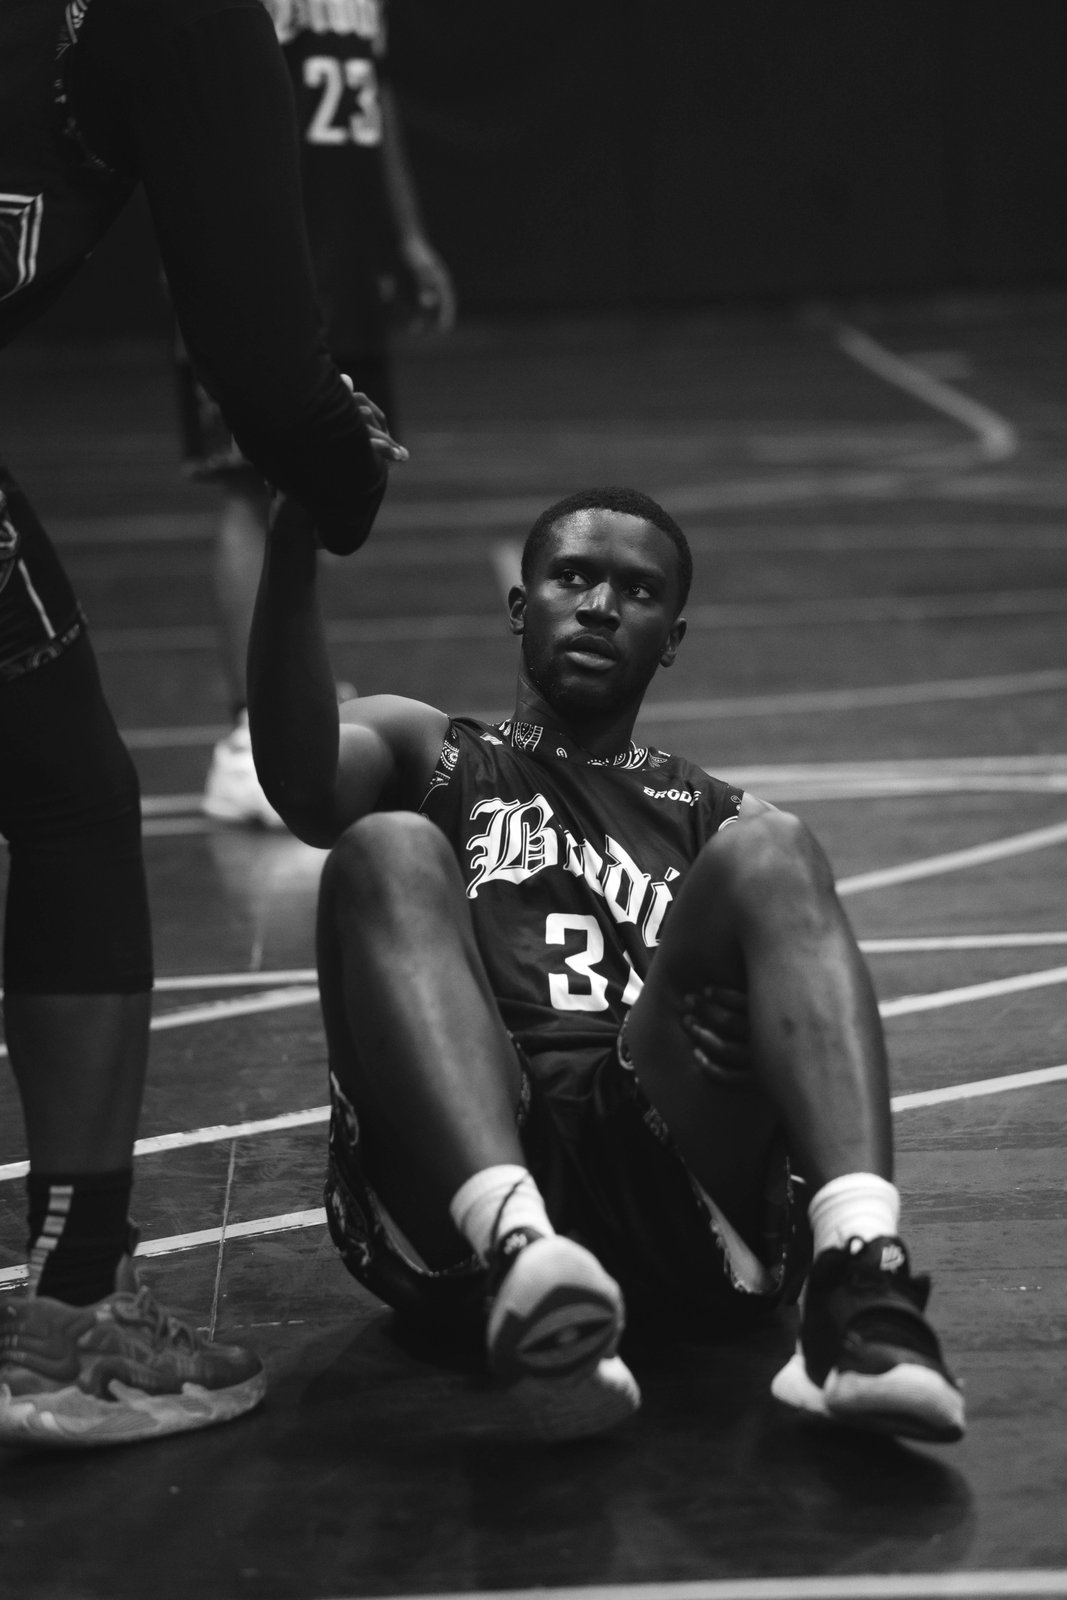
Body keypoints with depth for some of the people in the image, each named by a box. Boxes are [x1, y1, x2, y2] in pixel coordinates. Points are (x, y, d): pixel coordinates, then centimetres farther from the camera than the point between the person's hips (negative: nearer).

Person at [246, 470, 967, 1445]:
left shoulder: (715, 817, 30)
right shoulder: (428, 758, 26)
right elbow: (300, 777, 1)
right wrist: (294, 548, -15)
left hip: (674, 1168, 1)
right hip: (449, 1203, -1)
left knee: (770, 854, -18)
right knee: (386, 852, -23)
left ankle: (859, 1271, -43)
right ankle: (517, 1251, -49)